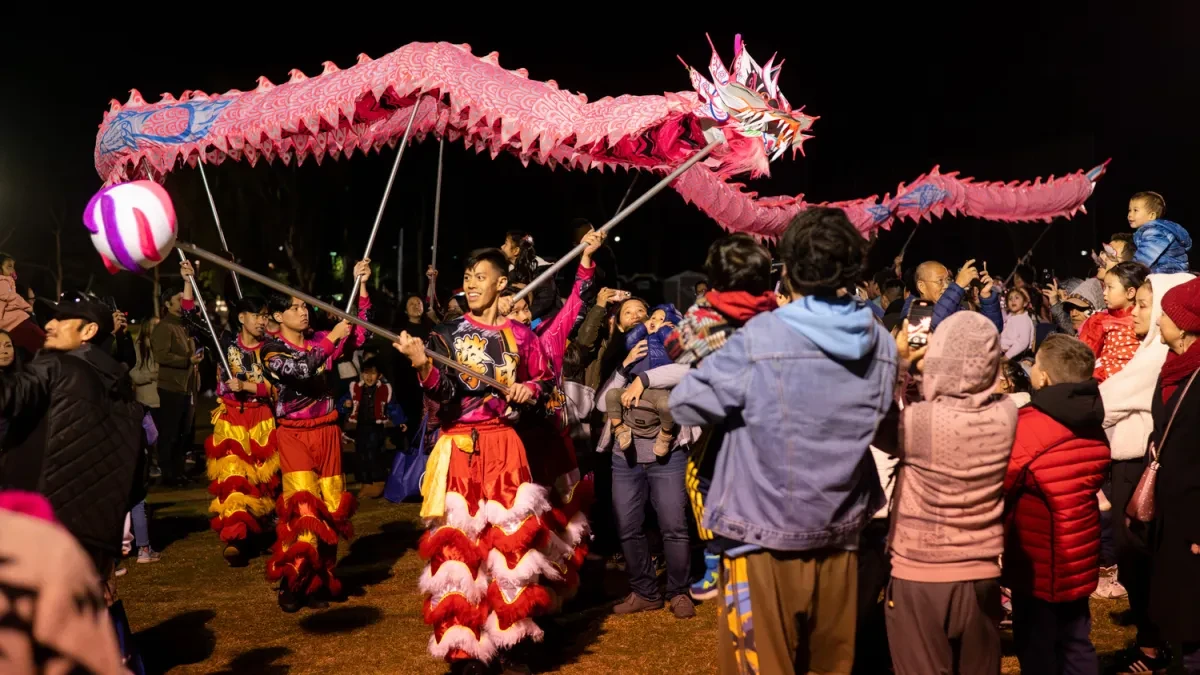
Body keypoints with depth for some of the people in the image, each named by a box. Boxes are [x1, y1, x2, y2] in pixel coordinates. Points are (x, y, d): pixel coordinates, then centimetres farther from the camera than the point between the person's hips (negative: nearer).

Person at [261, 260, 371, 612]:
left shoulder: (321, 341, 8)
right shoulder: (272, 351, -3)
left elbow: (360, 336, -2)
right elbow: (300, 370, -21)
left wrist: (361, 286, -8)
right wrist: (332, 338, -18)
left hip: (327, 432, 4)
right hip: (294, 434, -4)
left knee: (330, 507, 3)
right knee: (304, 505, -16)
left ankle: (319, 580, 14)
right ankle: (293, 581, -4)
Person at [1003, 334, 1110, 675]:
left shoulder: (1027, 428, -23)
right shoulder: (1094, 426, 1)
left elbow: (995, 492, -15)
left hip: (1039, 564, -7)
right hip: (1080, 558, 7)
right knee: (1077, 646, 19)